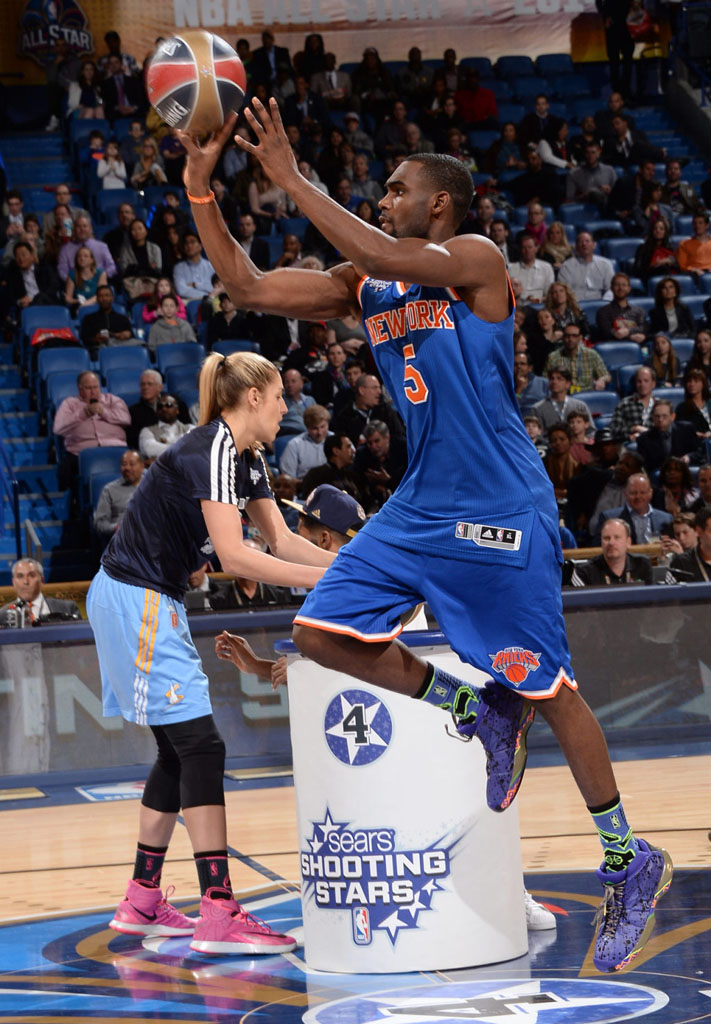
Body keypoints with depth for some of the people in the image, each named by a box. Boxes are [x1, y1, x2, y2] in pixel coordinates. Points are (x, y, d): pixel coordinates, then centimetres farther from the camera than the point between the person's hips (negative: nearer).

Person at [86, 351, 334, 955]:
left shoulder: (246, 458, 11)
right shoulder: (210, 452, -19)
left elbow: (282, 540, 14)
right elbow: (234, 556, -26)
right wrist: (325, 580, -25)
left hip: (153, 604, 10)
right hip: (136, 601, -10)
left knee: (179, 752, 12)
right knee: (200, 746, -13)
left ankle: (142, 903, 19)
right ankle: (219, 916, -17)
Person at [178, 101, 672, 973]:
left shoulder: (476, 260, -10)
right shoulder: (364, 286, 11)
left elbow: (389, 258, -30)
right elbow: (247, 288, 8)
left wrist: (291, 179, -26)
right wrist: (199, 188, -1)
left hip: (502, 510, -7)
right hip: (421, 506, 7)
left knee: (545, 686, -3)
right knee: (321, 631, -4)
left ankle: (628, 864, 9)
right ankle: (473, 713, 13)